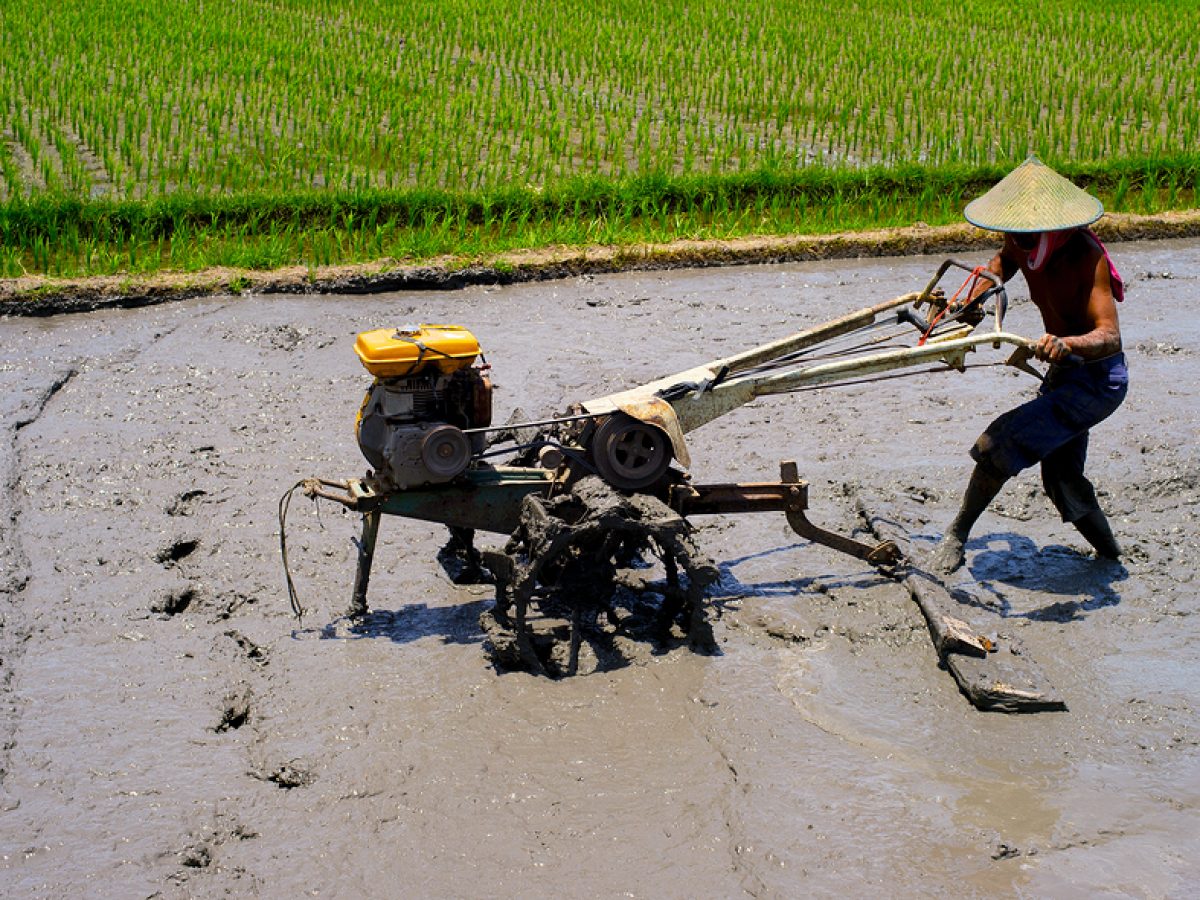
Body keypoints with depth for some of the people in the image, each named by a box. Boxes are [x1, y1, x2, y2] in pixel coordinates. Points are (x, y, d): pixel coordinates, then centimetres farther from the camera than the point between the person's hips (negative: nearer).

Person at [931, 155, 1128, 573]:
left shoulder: (1085, 256, -28)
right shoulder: (1027, 243, -6)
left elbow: (1110, 336, -38)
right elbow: (1003, 261, 20)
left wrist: (1068, 344, -59)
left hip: (1097, 379, -9)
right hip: (1064, 372, 9)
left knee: (998, 445, -17)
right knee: (1062, 480, 17)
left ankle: (957, 534, 0)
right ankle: (1111, 555, 39)